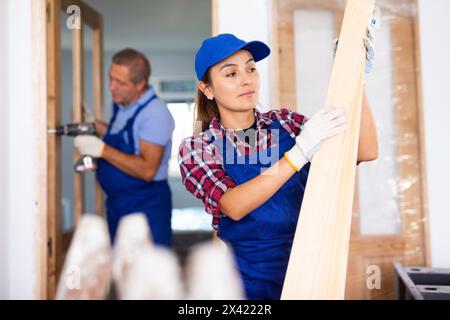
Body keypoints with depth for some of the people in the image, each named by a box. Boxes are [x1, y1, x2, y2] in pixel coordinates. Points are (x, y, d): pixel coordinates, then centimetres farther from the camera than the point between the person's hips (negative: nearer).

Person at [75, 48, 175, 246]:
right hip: (116, 203, 9)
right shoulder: (120, 105, 7)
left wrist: (102, 149, -26)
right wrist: (96, 125, 10)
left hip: (146, 208, -8)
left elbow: (147, 170, -26)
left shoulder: (155, 113, -19)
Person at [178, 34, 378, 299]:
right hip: (249, 277, -2)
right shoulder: (195, 149, -9)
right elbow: (233, 206, -26)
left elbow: (367, 152, -9)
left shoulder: (284, 123, -3)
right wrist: (300, 152, -35)